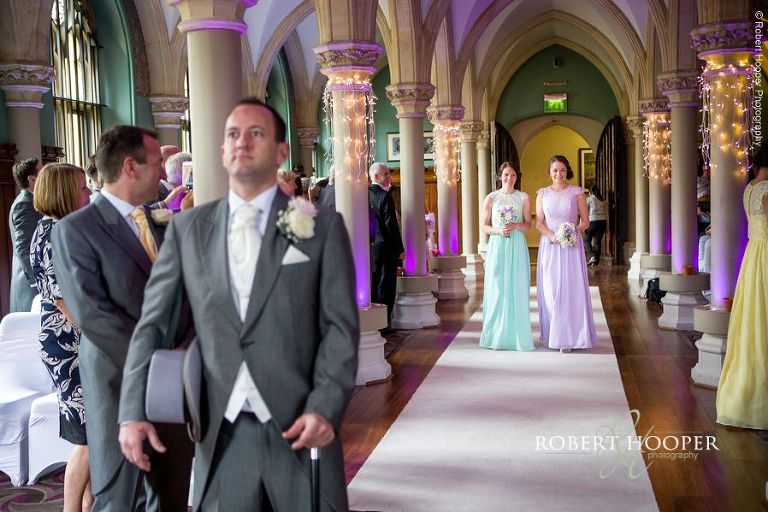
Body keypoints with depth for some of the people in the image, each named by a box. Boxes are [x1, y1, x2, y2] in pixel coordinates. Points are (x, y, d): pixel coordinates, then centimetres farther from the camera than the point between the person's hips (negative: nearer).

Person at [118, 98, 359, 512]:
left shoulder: (322, 226, 1)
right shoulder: (188, 228, 7)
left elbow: (340, 327, -3)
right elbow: (153, 324, 6)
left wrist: (324, 408, -14)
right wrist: (134, 412, -3)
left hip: (299, 427, -1)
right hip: (220, 433, 2)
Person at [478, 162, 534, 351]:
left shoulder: (523, 198, 7)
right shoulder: (491, 198, 4)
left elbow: (528, 224, 8)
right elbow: (484, 226, 5)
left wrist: (516, 226, -12)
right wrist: (498, 230, -14)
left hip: (517, 247, 1)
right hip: (497, 246, -1)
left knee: (517, 290, 0)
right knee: (497, 290, -1)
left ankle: (517, 334, 8)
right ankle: (498, 336, 7)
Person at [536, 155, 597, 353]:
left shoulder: (576, 192, 3)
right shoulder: (543, 193, 7)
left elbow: (585, 221, 4)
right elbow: (539, 222, 4)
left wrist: (575, 231, -15)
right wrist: (552, 236, -13)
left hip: (572, 247, -2)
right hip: (549, 247, 2)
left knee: (570, 289, -4)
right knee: (550, 290, 2)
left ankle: (568, 337, 1)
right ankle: (553, 333, 11)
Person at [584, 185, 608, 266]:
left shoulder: (589, 199, 0)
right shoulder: (604, 200, 13)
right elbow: (606, 213, 12)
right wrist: (607, 226, 16)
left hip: (593, 221, -4)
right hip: (603, 221, 4)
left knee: (587, 239, 9)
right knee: (598, 241, 9)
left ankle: (592, 256, -10)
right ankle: (596, 261, 9)